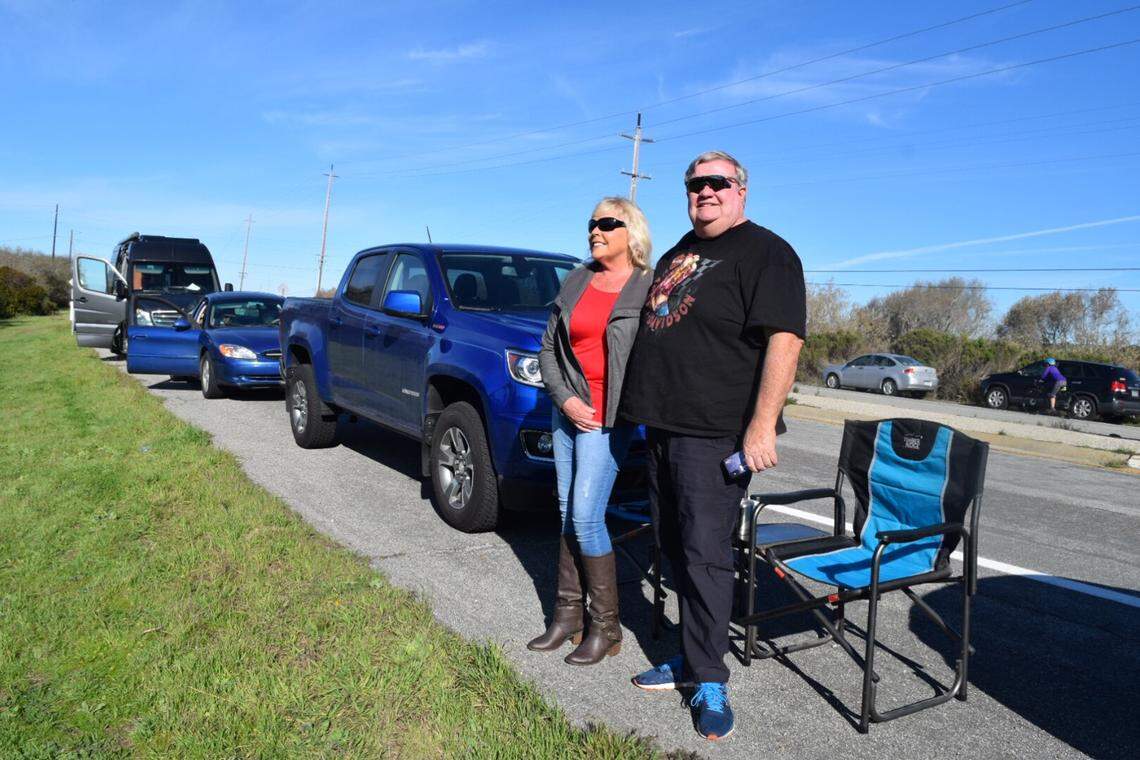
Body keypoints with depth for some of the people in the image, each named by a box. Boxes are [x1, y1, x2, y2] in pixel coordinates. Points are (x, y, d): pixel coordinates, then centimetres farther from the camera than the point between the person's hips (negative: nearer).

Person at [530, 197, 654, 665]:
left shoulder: (648, 289, -5)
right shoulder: (575, 283, 11)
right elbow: (548, 347, 11)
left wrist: (616, 411, -14)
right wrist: (565, 399, -3)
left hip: (609, 417, -6)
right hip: (567, 411, 6)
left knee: (585, 515, -10)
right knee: (568, 514, 10)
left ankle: (606, 627, 6)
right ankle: (568, 615, 21)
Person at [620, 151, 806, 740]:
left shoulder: (764, 252, -7)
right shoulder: (679, 252, 19)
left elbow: (784, 339, -17)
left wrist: (761, 426, -25)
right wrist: (647, 410, 22)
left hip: (713, 433, -8)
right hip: (662, 427, 8)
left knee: (704, 555, -4)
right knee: (675, 550, 13)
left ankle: (709, 682, 10)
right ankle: (693, 657, 28)